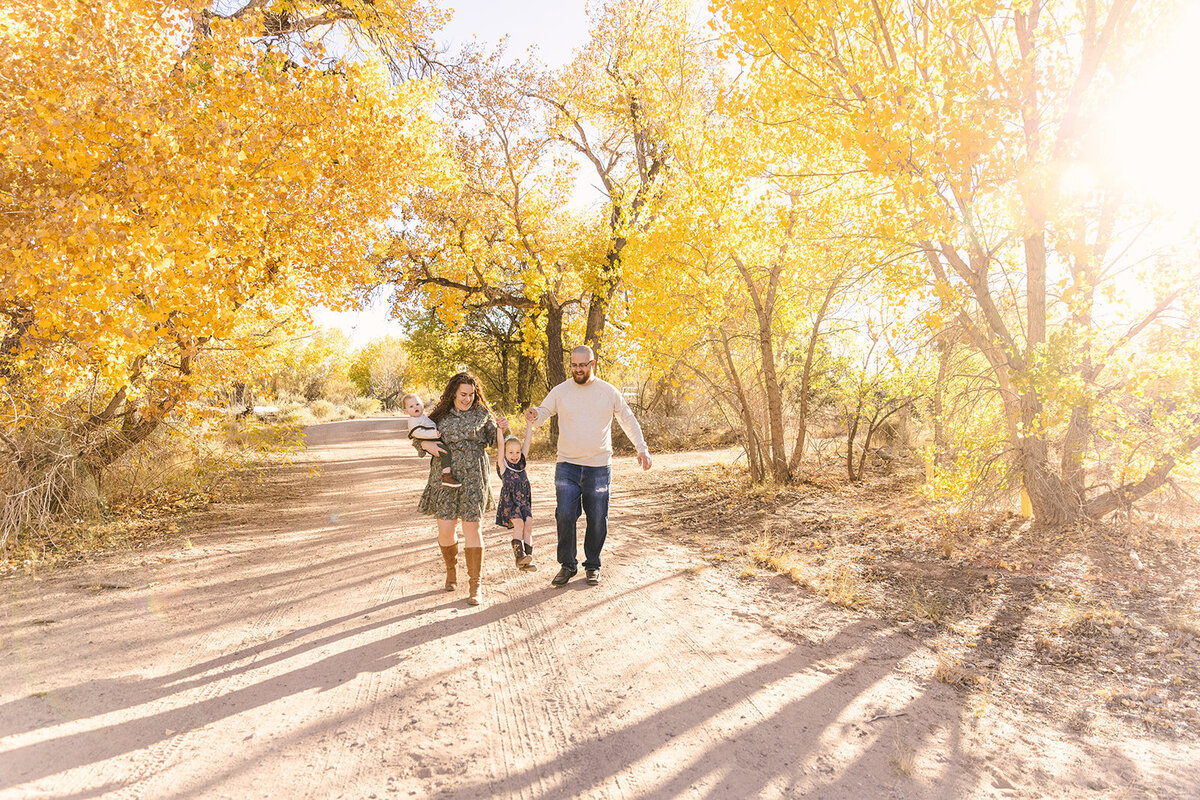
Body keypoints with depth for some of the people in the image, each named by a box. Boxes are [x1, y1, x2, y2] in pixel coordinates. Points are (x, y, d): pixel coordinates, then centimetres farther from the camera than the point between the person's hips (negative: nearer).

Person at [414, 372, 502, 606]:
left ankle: (476, 585, 6)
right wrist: (426, 445, -8)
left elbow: (494, 439, 8)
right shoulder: (441, 415, 7)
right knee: (445, 530, 0)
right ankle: (451, 569, 32)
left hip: (472, 478, -1)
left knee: (471, 528, -3)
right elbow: (417, 437, 13)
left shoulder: (481, 413, 6)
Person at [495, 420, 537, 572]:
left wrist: (530, 423, 9)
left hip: (524, 502, 4)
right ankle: (519, 555, -21)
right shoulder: (503, 465, 1)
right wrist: (500, 427, -8)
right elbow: (501, 444, -7)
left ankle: (527, 561, -11)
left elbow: (527, 440, 10)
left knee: (528, 525, -13)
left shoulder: (521, 463, 12)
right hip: (509, 503, -4)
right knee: (518, 523, -24)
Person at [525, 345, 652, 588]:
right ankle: (567, 565, 11)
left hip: (599, 467, 0)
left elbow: (628, 420, 11)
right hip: (567, 466, 0)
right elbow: (542, 413, 5)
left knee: (597, 519, 5)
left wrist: (642, 448, 5)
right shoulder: (560, 391, 2)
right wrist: (533, 416, -20)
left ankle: (593, 565, 22)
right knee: (565, 515, -7)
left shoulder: (609, 392, 3)